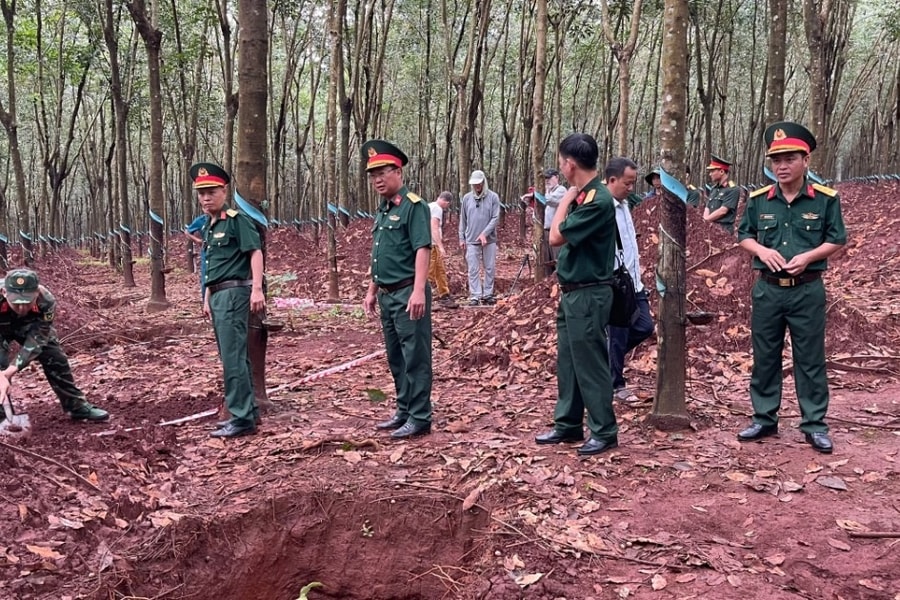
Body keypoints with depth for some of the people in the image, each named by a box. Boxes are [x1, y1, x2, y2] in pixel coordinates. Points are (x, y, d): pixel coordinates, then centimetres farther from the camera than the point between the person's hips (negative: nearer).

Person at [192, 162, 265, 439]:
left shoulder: (237, 220, -10)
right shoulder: (208, 226, 16)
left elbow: (255, 252, -17)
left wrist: (257, 289, -26)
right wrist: (207, 298, 22)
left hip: (234, 293, -9)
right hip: (218, 295, 9)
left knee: (233, 357, -10)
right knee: (233, 356, 13)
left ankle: (242, 419, -5)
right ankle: (248, 410, 22)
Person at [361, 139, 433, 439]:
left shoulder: (413, 206, -11)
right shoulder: (383, 210, 16)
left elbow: (422, 250, -20)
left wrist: (419, 291, -28)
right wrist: (372, 290, 21)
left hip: (408, 294, -9)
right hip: (387, 295, 9)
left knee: (415, 358, -2)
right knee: (396, 358, 16)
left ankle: (419, 419, 5)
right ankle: (404, 412, 27)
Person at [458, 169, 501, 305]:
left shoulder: (493, 197, -2)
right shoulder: (467, 198, 4)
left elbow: (495, 218, -7)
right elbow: (463, 220, 10)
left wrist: (484, 233, -16)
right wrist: (462, 238, 7)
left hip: (489, 239, -1)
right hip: (471, 240, 1)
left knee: (490, 268, 5)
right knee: (473, 269, -1)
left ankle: (487, 294, 14)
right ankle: (475, 296, 2)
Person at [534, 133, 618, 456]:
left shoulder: (598, 199, -20)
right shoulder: (582, 196, 9)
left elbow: (556, 236, -18)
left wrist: (566, 199, -7)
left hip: (588, 295, -9)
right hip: (572, 293, 9)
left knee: (590, 363, -1)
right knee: (568, 361, 16)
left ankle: (604, 431, 11)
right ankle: (568, 424, 27)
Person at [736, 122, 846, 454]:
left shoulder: (826, 199, -5)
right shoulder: (758, 199, 1)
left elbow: (836, 240, 0)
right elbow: (743, 236, 10)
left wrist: (808, 256, -16)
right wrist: (762, 250, -10)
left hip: (808, 290, -2)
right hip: (767, 289, 3)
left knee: (810, 360, 5)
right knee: (764, 358, 10)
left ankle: (815, 425, 16)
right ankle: (764, 419, 23)